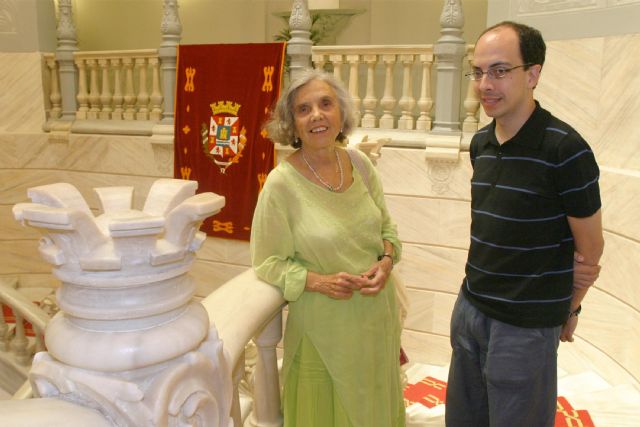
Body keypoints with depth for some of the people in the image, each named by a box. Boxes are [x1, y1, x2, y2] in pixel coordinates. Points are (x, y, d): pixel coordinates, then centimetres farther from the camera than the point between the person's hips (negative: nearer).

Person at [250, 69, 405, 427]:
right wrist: (321, 282, -23)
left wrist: (386, 261, -10)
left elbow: (386, 226, 9)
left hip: (377, 313, 5)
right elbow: (269, 263, -11)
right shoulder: (282, 183, -18)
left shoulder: (360, 164, -4)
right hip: (324, 326, -4)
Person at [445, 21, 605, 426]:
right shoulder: (480, 143, 2)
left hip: (525, 327, -6)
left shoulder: (565, 148, -18)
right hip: (470, 307, 6)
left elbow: (590, 249, -8)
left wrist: (569, 309, 5)